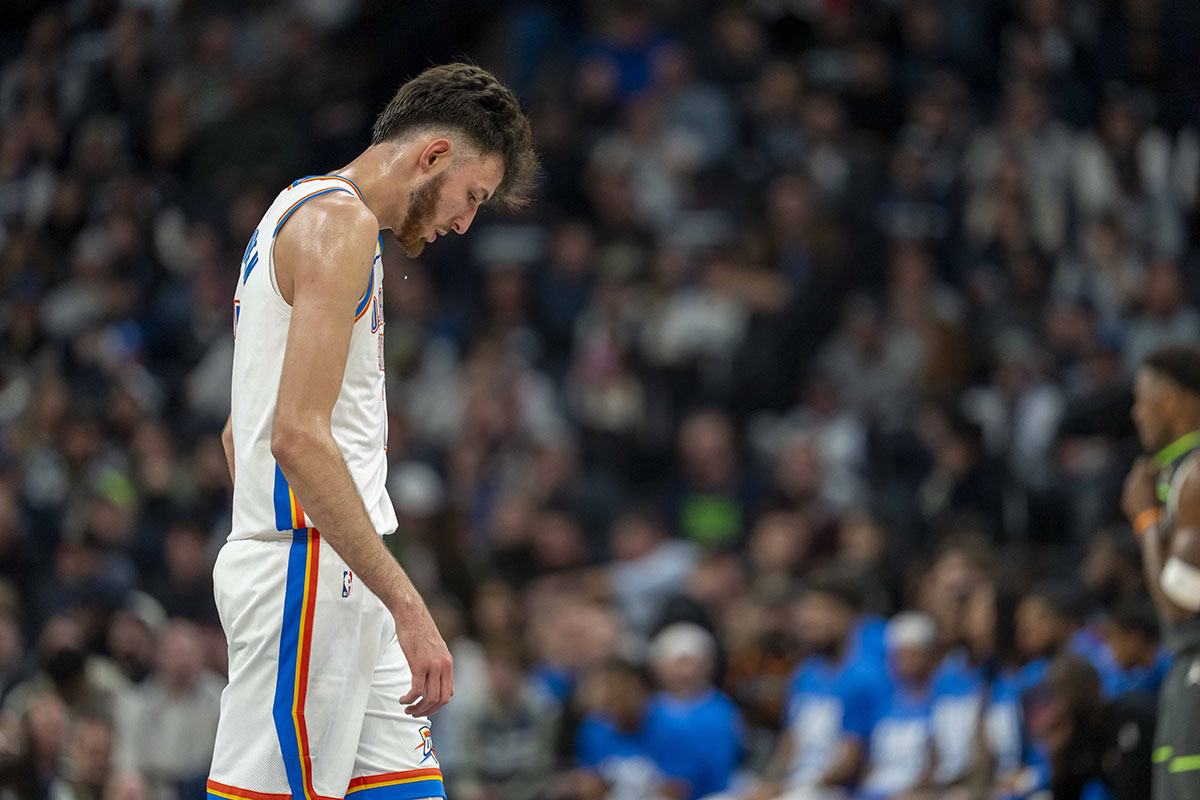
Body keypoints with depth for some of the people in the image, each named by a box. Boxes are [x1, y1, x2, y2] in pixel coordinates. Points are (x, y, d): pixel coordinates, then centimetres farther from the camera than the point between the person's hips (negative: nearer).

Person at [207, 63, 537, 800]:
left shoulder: (300, 218, 21)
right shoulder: (341, 223, -11)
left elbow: (240, 433, 26)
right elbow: (298, 436, -22)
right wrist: (405, 603, -22)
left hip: (341, 579, 11)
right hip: (308, 572, -11)